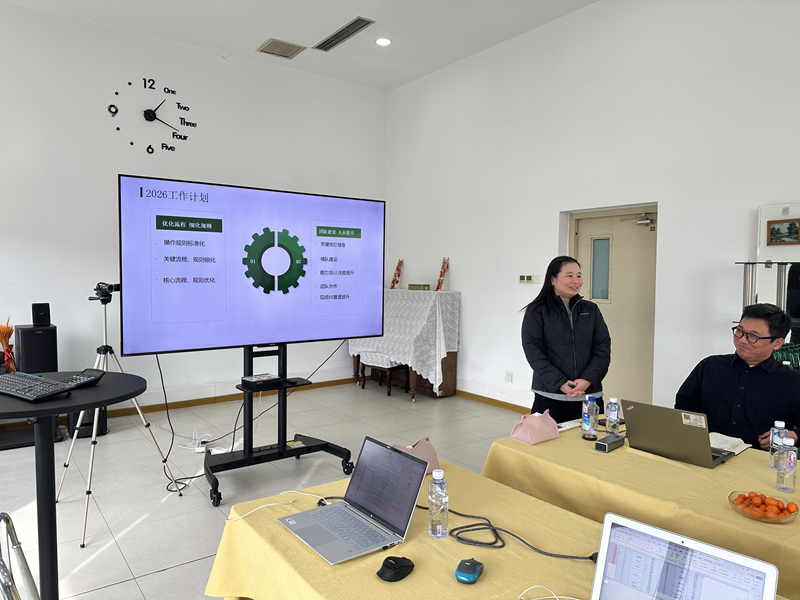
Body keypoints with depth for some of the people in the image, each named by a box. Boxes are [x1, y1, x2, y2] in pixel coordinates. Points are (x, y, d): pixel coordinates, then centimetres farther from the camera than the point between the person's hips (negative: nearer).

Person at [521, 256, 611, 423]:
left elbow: (603, 348, 5)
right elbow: (534, 352, -7)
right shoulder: (536, 312, 1)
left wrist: (587, 380, -10)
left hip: (589, 395, 3)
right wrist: (561, 384, -16)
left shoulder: (591, 310, 12)